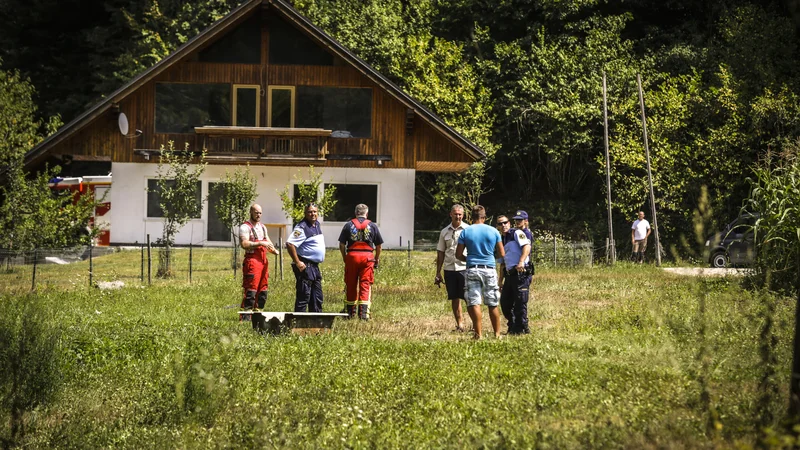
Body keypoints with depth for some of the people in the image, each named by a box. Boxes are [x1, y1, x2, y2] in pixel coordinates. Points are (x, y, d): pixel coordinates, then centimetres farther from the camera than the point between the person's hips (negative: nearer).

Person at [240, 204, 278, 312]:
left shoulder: (262, 227, 19)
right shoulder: (245, 227, -6)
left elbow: (268, 242, 23)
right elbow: (244, 244, -19)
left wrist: (273, 250, 2)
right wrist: (260, 243, -23)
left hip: (263, 261, 8)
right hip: (252, 261, -8)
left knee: (263, 289, 8)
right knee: (251, 288, -12)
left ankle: (258, 309, 15)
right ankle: (247, 311, -11)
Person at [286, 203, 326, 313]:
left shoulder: (317, 224, 13)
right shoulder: (302, 227, -16)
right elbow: (290, 244, -24)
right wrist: (297, 262, -24)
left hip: (315, 266, 9)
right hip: (305, 267, -9)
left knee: (317, 297, 15)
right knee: (303, 296, -9)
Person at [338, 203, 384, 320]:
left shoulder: (348, 225, 6)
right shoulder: (372, 226, 5)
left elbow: (342, 245, 4)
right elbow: (378, 245, 8)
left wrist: (344, 258, 15)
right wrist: (377, 259, 20)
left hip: (351, 256, 1)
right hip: (367, 257, -1)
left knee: (351, 285, 10)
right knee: (365, 285, 0)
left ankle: (350, 312, 18)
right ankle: (364, 312, -9)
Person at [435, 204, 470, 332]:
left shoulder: (468, 230, 0)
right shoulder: (445, 232, 11)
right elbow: (440, 253, 15)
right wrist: (438, 273, 13)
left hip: (465, 268, -4)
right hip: (449, 269, 4)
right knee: (454, 298, 6)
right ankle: (459, 324, 13)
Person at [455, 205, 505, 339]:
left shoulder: (465, 232, 0)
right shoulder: (493, 232, 2)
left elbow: (458, 255, 2)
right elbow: (502, 254, 6)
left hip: (472, 270, -1)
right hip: (489, 270, 1)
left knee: (474, 303, -1)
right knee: (493, 304, 8)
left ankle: (478, 333, -6)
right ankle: (497, 333, 13)